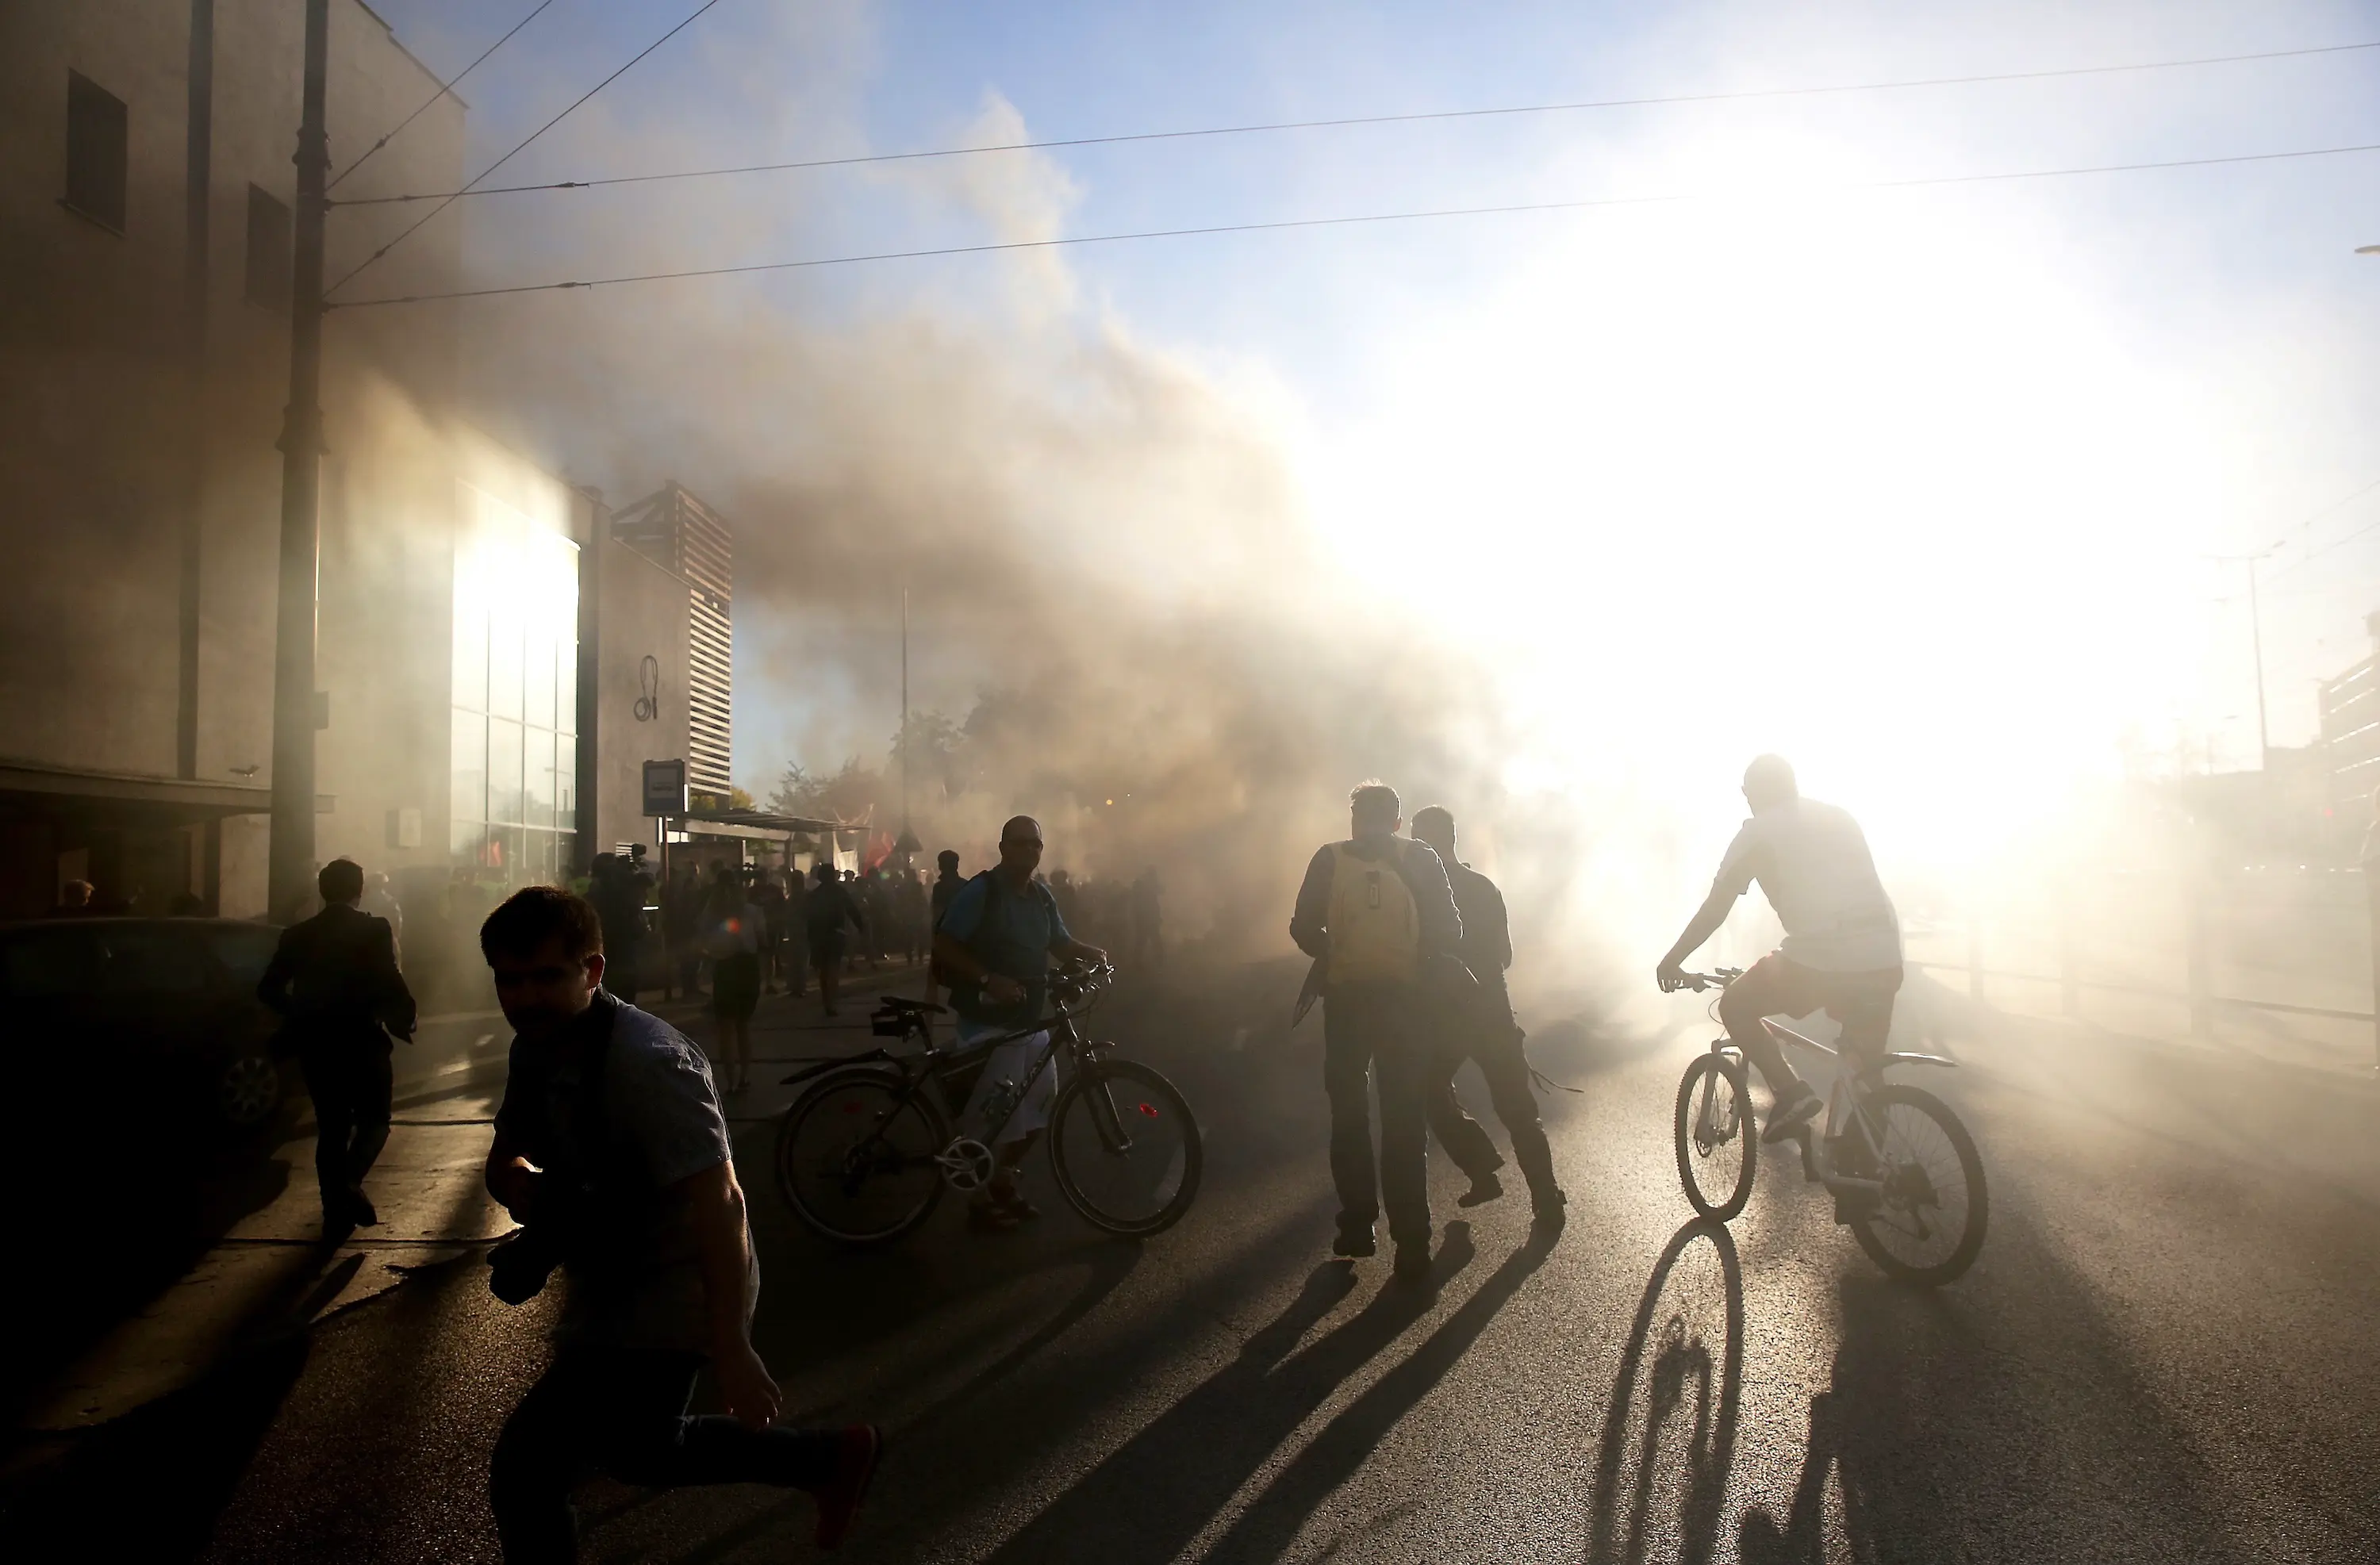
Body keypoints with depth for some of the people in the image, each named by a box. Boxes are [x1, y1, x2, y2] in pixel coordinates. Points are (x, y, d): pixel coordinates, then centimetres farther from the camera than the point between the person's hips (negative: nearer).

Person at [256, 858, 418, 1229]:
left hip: (316, 1045, 4)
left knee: (331, 1127, 14)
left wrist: (301, 1017, 21)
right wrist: (402, 1021, -1)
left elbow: (268, 989, 6)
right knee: (374, 1119, 11)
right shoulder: (375, 930, -10)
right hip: (362, 1042, -4)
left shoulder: (297, 935, 5)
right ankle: (351, 1181, -14)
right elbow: (391, 986, -17)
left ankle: (336, 1208, 14)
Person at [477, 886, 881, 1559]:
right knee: (641, 1451, 27)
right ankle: (834, 1457, 42)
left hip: (669, 1303, -10)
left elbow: (719, 1203, -32)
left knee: (525, 1472, -8)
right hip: (613, 1291, 10)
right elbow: (505, 1154, 13)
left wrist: (731, 1347, -34)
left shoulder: (647, 1063, -29)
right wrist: (519, 1186, -12)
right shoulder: (537, 1048, -1)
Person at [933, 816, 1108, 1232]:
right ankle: (982, 1200, 16)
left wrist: (1092, 953, -1)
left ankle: (1003, 1182, 29)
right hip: (988, 1022, -7)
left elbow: (1060, 942, 19)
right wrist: (988, 978, -25)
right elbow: (943, 948, -16)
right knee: (986, 1116, -1)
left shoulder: (1042, 898, 8)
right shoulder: (981, 891, -13)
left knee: (1040, 1105, 10)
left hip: (1030, 1020, 7)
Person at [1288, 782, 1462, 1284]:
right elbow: (1449, 933, -3)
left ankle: (1357, 1224, 17)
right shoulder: (1420, 860, 2)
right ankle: (1412, 1245, 2)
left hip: (1345, 999, 0)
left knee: (1348, 1115, 16)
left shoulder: (1330, 858, 1)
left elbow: (1304, 930, -1)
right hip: (1402, 999, 0)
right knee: (1405, 1123, 5)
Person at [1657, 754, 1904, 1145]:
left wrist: (1673, 960, 21)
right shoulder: (1841, 817, 22)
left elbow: (1714, 911, 8)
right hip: (1885, 962, 6)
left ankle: (1791, 1091, 1)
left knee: (1734, 1006, 16)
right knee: (1866, 1072, 23)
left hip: (1819, 961, -6)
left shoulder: (1757, 832, 6)